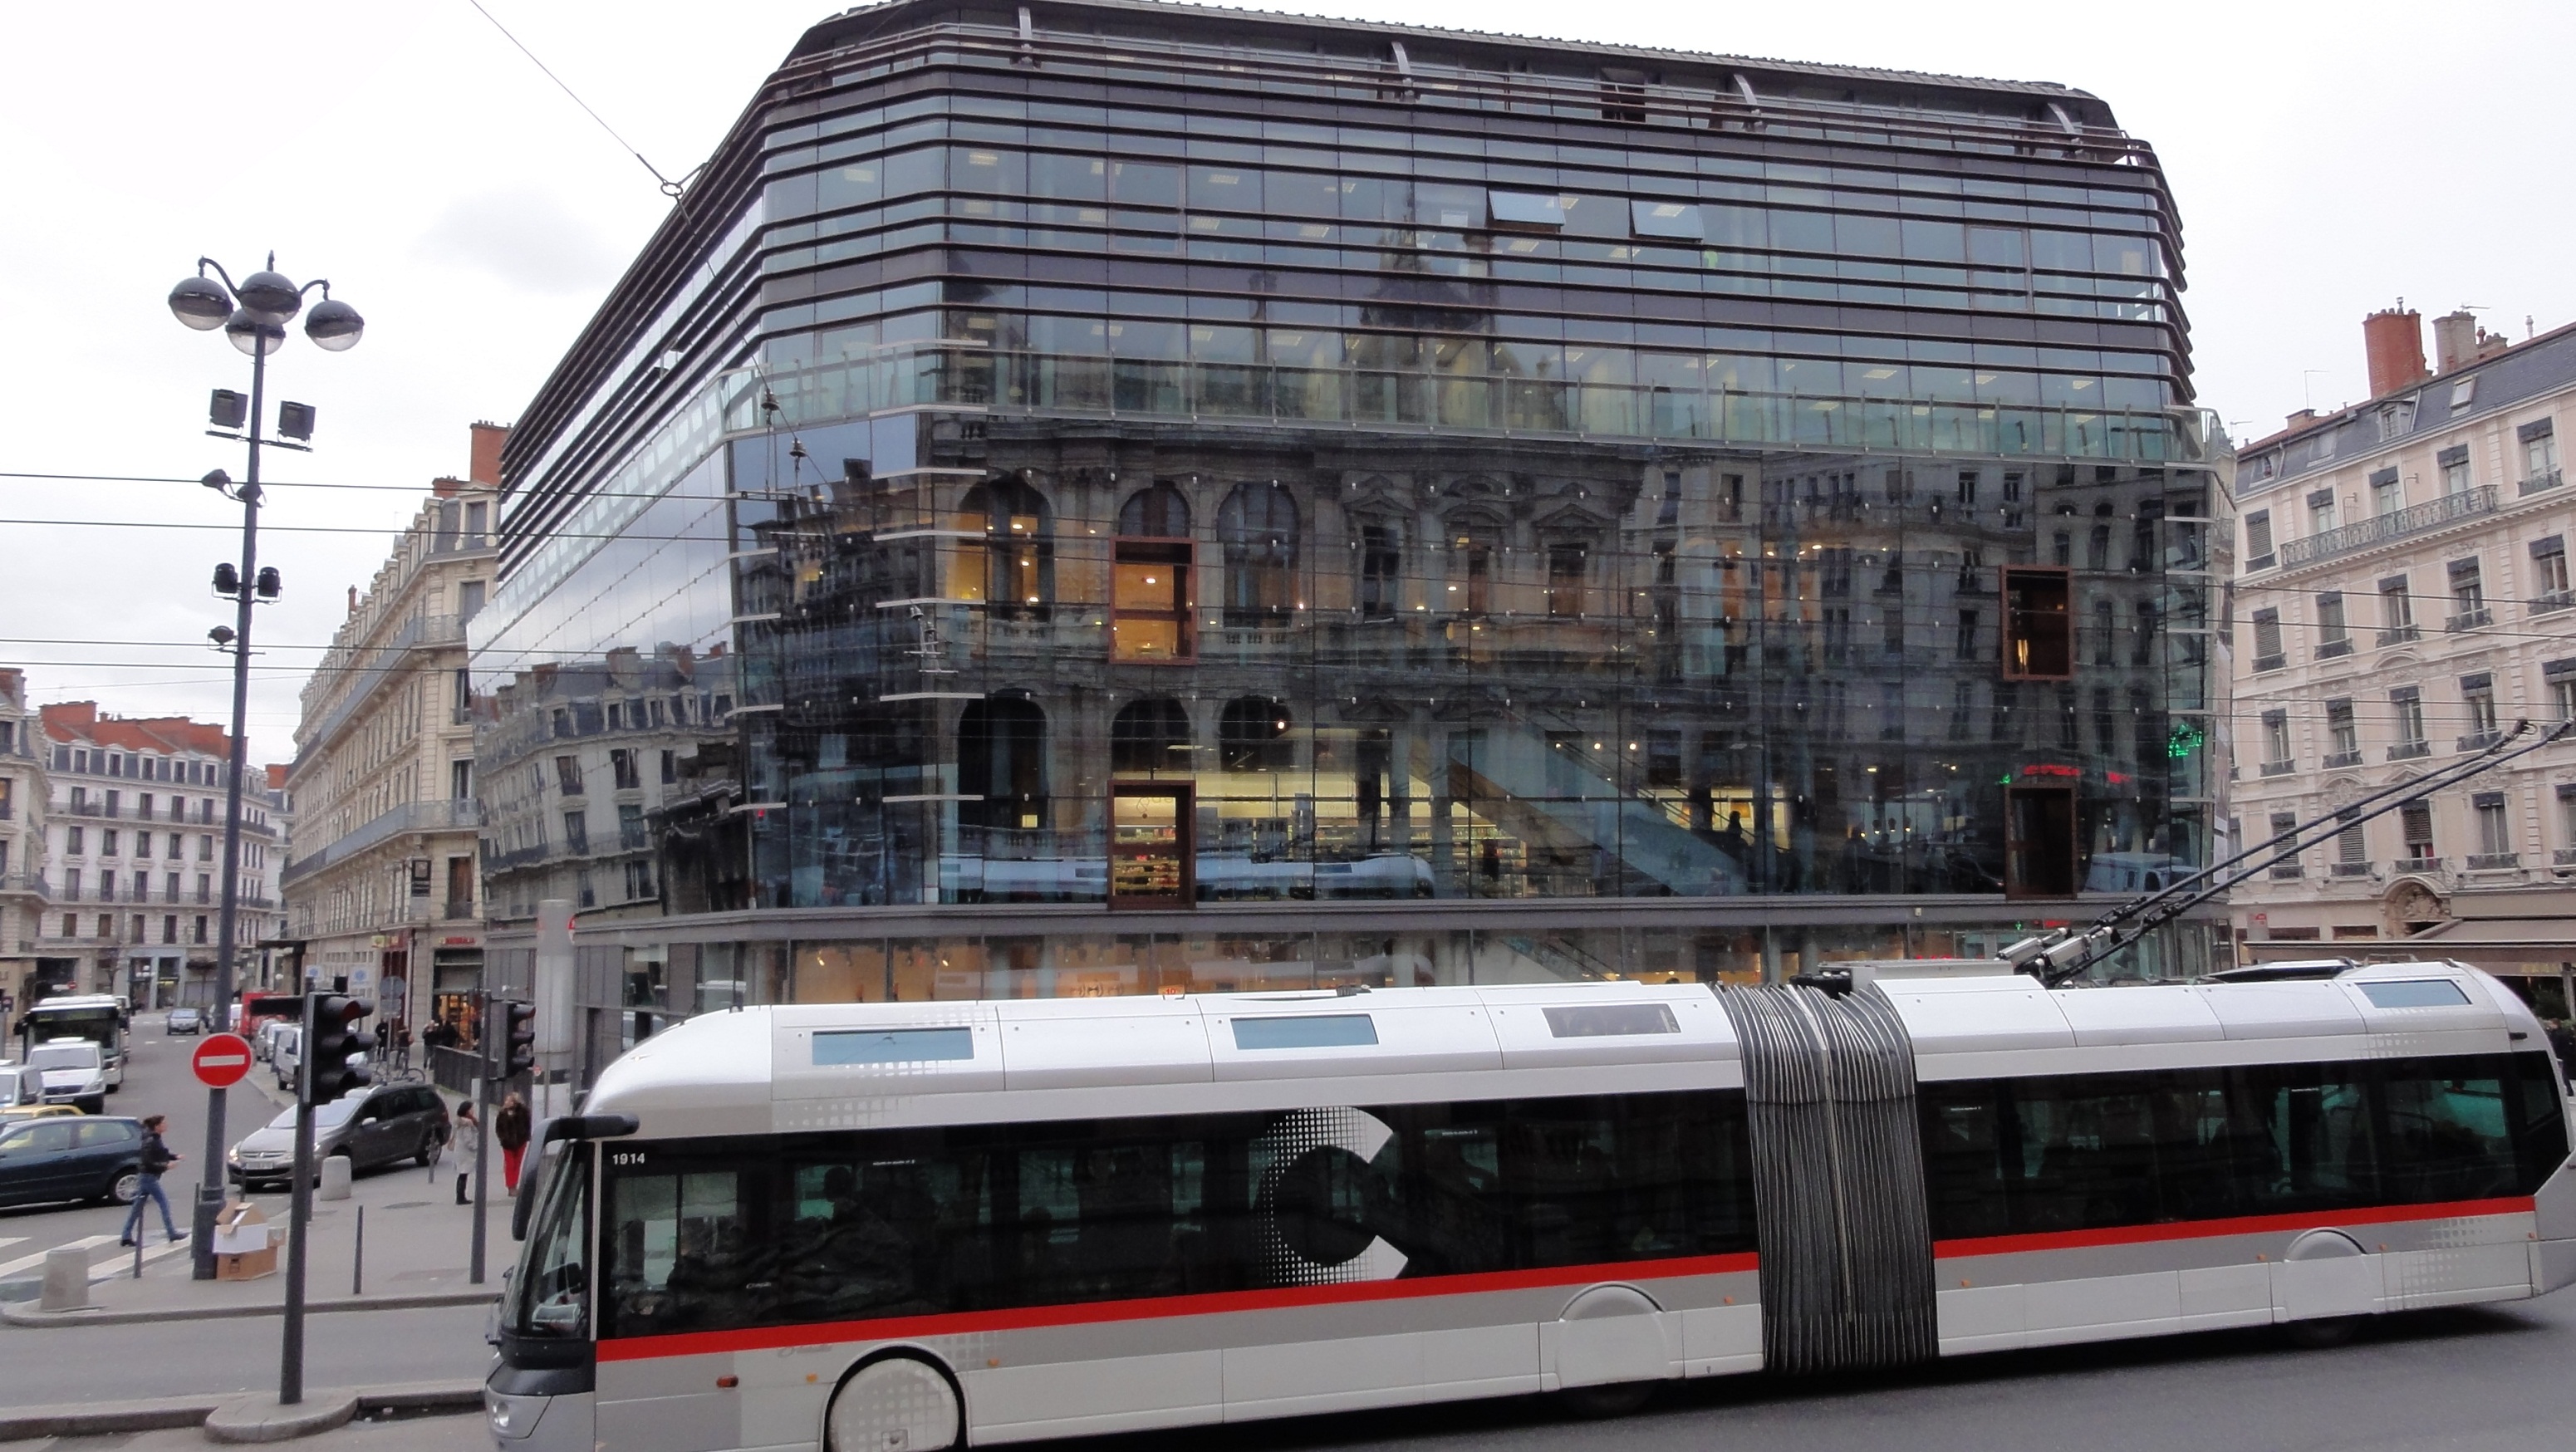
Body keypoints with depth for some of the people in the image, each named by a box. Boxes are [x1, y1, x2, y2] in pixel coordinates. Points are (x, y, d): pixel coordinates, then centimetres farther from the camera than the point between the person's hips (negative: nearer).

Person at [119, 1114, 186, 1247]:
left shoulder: (155, 1139, 10)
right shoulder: (151, 1141, -19)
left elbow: (160, 1155, 21)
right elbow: (148, 1162, -23)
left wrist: (175, 1157, 9)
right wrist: (166, 1166, -20)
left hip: (145, 1177, 10)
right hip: (149, 1177, -10)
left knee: (137, 1207, 12)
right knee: (164, 1203, -3)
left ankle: (126, 1237, 15)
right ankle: (172, 1234, 1)